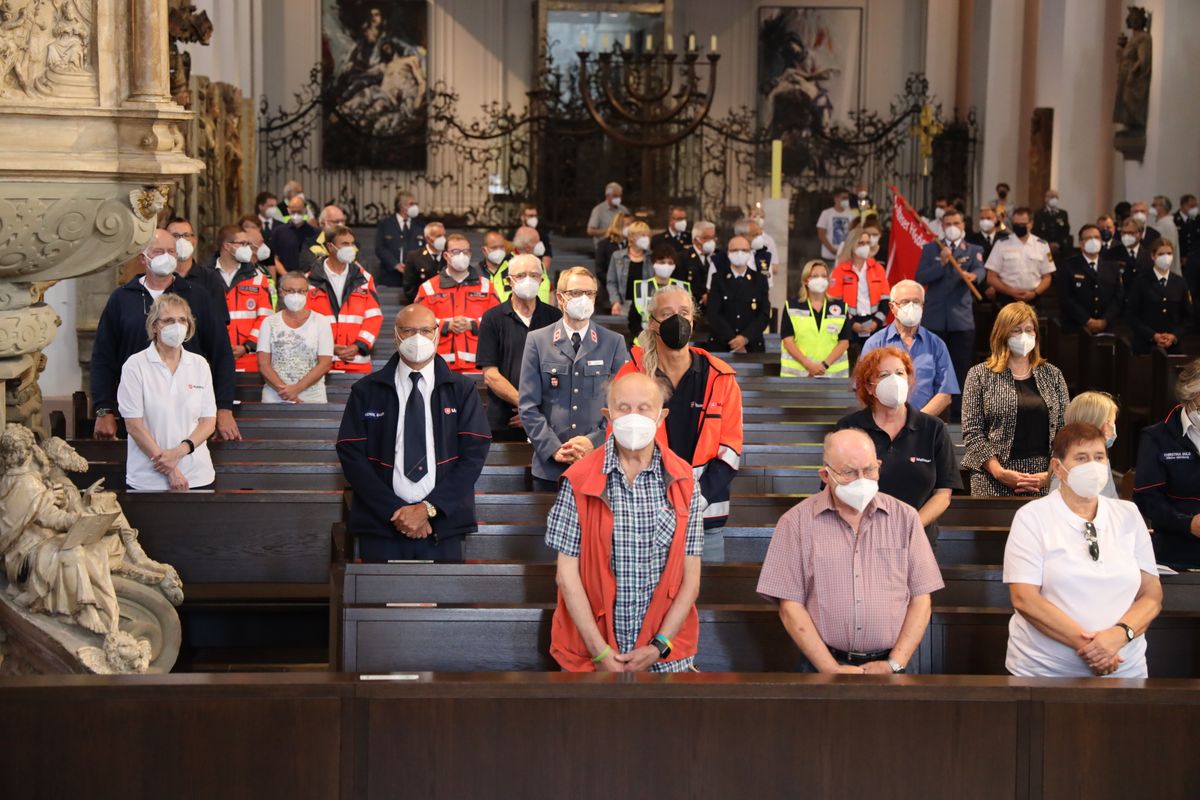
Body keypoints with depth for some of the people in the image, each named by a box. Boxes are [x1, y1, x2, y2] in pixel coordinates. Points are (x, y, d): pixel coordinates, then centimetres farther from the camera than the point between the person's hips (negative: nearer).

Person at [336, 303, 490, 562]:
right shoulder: (366, 392, 5)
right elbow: (351, 456, -2)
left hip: (442, 524, 0)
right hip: (380, 525, 0)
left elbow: (474, 454, -2)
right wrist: (395, 511, -12)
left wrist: (428, 508, -12)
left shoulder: (462, 390, 6)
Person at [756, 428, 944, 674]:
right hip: (823, 665, -2)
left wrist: (894, 664, -2)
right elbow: (790, 607, 0)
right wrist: (832, 669, -6)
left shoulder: (904, 518, 9)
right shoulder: (797, 522, 3)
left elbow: (921, 601, 9)